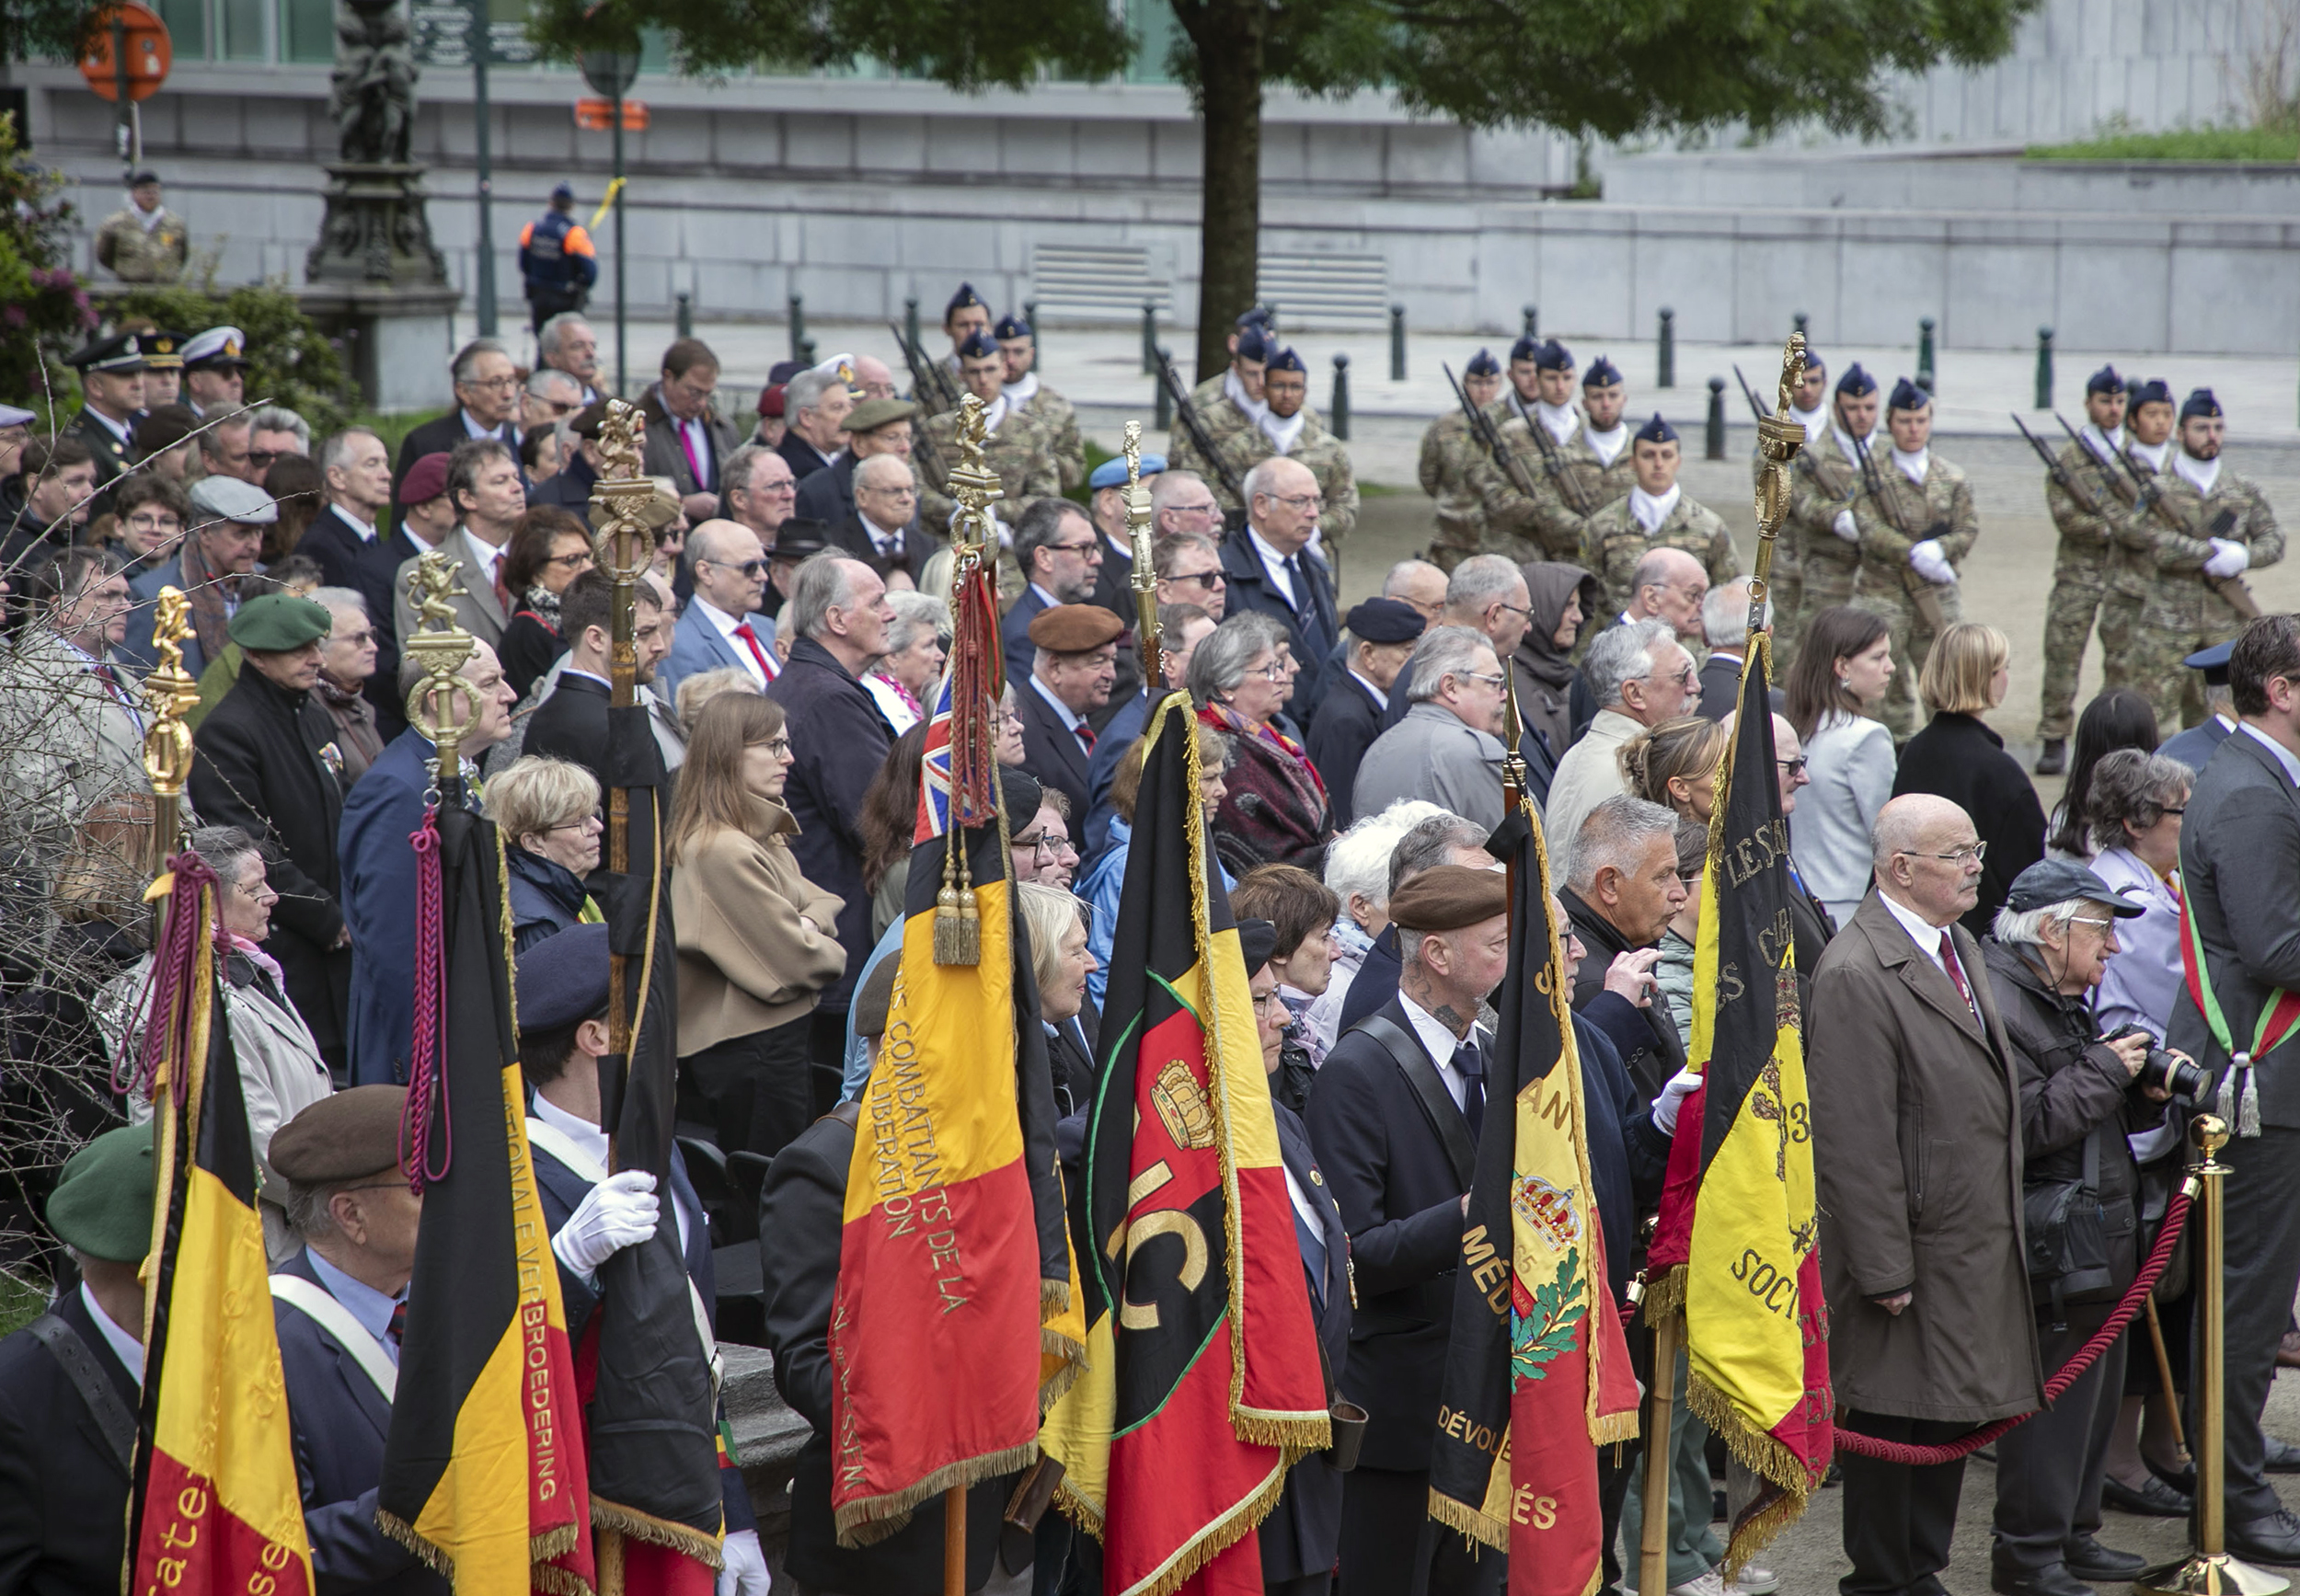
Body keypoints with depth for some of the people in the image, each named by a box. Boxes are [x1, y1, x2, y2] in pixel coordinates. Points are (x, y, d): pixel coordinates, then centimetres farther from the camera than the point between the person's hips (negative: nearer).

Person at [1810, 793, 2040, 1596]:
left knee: (1950, 1418, 17)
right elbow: (1855, 1139, -22)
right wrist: (1883, 1269, -22)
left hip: (1976, 1242, 9)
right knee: (1891, 1422, 2)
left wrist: (2003, 1223, 19)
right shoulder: (1856, 974, -20)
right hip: (1908, 1253, -9)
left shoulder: (1959, 945, 11)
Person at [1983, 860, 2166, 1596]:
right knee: (2053, 1398, -6)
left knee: (2095, 1396, 16)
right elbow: (2027, 1125, -24)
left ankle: (2072, 1536, 26)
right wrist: (2107, 1071, -16)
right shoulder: (1999, 1009, -16)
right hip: (2050, 1252, -10)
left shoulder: (2067, 1004, 18)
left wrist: (2145, 1095, 6)